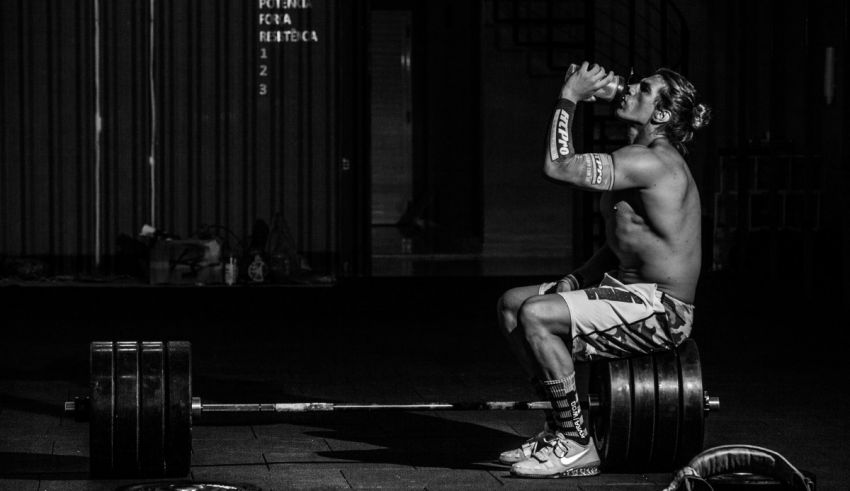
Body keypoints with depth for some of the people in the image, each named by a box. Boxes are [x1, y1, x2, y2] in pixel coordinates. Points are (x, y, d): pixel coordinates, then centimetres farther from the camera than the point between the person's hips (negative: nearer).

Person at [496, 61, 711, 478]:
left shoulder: (652, 163, -19)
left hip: (660, 310, -11)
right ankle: (560, 423, 14)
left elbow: (558, 166, -26)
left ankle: (576, 445, -17)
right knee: (512, 303, 10)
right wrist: (575, 281, 8)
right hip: (626, 289, 11)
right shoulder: (637, 160, 15)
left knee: (536, 315, -26)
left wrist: (569, 99, -15)